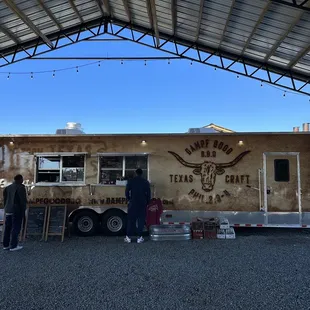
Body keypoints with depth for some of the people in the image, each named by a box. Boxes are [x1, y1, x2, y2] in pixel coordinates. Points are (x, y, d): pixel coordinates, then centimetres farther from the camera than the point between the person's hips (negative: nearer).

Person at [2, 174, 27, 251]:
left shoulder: (7, 188, 10)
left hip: (8, 211, 7)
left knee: (7, 228, 12)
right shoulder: (21, 188, -11)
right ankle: (13, 246, 0)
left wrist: (6, 209, 20)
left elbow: (5, 200, 14)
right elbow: (23, 201, -13)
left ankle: (5, 245, 19)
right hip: (17, 211, -7)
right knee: (16, 228, -2)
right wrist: (23, 212, -7)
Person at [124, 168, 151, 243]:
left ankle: (128, 237, 7)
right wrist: (147, 202, 13)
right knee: (141, 220, 5)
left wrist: (129, 200, 16)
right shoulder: (146, 182, 1)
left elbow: (127, 192, 1)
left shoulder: (131, 181, 0)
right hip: (142, 204, 0)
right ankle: (139, 237, 5)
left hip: (133, 203, 0)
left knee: (131, 220, 6)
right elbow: (148, 194, 2)